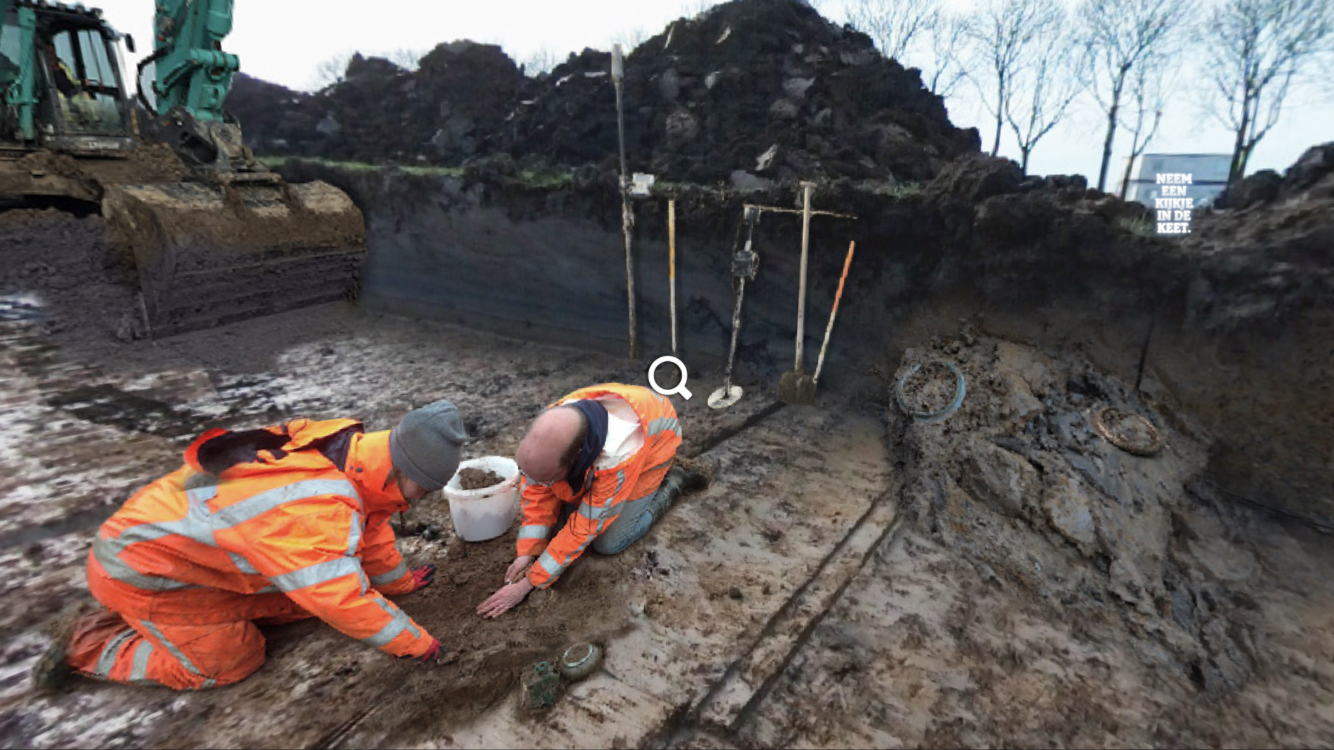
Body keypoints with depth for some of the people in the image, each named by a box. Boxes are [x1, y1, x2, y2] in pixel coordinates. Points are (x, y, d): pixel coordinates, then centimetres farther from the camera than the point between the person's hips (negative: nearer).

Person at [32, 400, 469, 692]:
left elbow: (368, 527, 4)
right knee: (229, 661, -3)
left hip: (190, 538, 8)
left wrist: (399, 582, 14)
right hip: (141, 567, -8)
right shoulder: (314, 509, -41)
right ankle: (88, 644, 13)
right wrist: (415, 643, -22)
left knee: (298, 602, 6)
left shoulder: (348, 449, -13)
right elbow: (344, 601, -36)